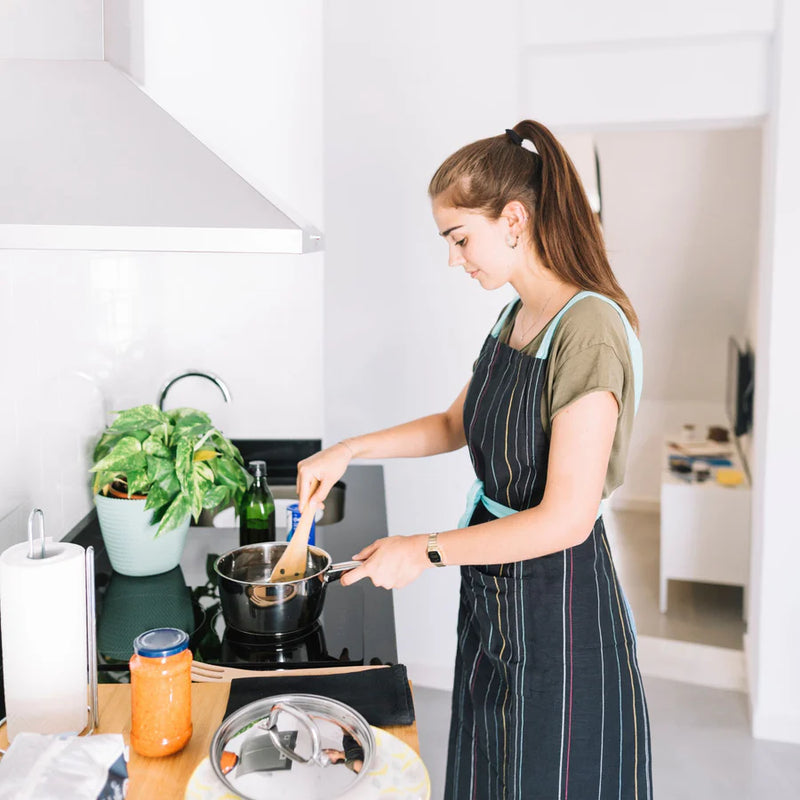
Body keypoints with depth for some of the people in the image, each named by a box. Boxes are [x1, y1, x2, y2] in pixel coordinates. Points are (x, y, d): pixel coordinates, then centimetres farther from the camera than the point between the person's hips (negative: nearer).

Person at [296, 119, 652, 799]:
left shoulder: (589, 330, -24)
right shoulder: (516, 319, 4)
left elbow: (566, 519, -26)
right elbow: (455, 424, 19)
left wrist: (425, 551, -17)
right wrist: (349, 451, 7)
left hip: (560, 610, -8)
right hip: (496, 596, 9)